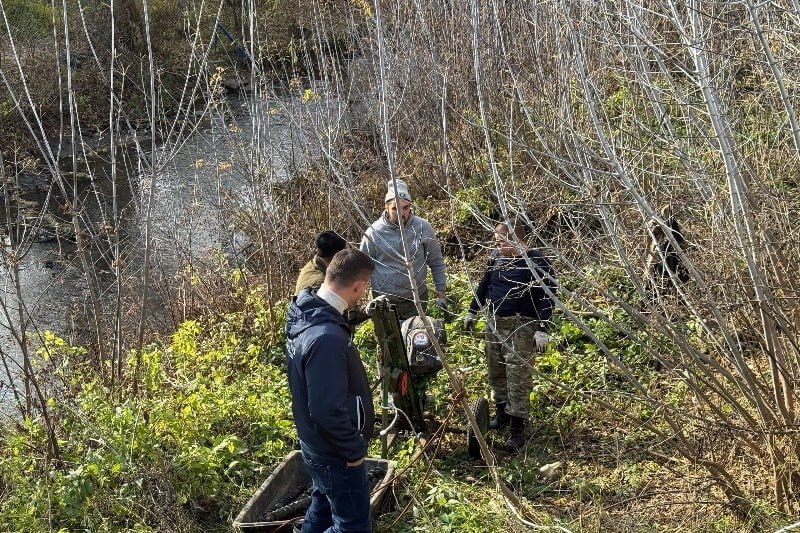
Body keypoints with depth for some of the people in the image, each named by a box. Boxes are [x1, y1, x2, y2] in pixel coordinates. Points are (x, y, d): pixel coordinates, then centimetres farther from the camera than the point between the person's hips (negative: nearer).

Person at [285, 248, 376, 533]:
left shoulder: (305, 313, -2)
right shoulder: (327, 337, -34)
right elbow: (328, 411, -31)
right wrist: (354, 450, -17)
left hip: (317, 446, 10)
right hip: (336, 455, -10)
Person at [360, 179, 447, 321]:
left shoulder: (423, 227, -9)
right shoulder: (373, 232, -11)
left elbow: (436, 262, 1)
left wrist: (441, 294, 0)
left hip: (417, 298, 1)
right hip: (383, 301, -1)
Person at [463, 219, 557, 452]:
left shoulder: (537, 263, -15)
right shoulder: (496, 257, 5)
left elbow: (547, 298, -15)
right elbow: (484, 285, 18)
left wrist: (542, 330, -21)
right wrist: (472, 311, 21)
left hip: (520, 327, -7)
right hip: (493, 322, 7)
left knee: (518, 376, -5)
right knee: (495, 371, 16)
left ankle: (517, 428, 1)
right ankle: (501, 412, 34)